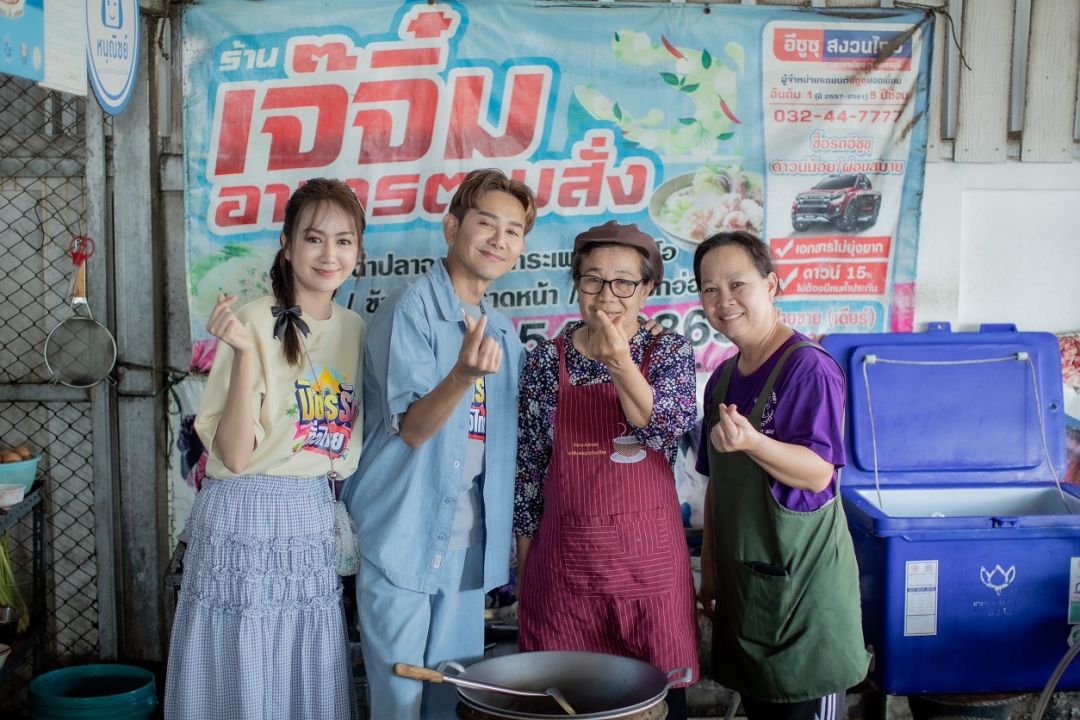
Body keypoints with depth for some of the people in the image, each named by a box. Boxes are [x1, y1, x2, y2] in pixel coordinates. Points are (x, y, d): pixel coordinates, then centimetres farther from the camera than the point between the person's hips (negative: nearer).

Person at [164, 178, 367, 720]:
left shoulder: (355, 329, 5)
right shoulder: (255, 322, -13)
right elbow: (234, 455, -17)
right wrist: (245, 353, -26)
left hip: (317, 518, 5)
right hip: (247, 517, -5)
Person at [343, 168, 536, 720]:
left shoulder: (503, 333, 12)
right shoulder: (410, 311, -11)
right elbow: (412, 428, -18)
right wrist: (463, 375, -36)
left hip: (467, 545, 7)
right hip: (403, 539, -6)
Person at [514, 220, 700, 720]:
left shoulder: (670, 352, 1)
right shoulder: (546, 360, 1)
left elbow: (668, 430, -17)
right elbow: (528, 469, 5)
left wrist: (621, 364, -31)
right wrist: (524, 569, 6)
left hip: (648, 557, 0)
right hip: (566, 557, 1)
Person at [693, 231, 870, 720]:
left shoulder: (809, 367, -13)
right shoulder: (723, 379, 10)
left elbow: (818, 472, -20)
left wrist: (751, 443, -36)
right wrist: (710, 569, 15)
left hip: (803, 582, -7)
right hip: (743, 580, 7)